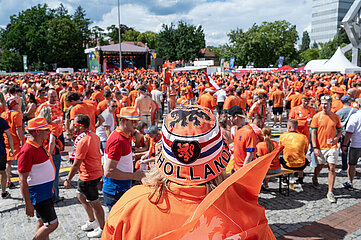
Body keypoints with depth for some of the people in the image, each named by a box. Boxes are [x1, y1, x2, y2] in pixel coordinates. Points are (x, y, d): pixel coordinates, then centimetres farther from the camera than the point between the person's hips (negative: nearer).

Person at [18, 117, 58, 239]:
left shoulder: (39, 146, 7)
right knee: (52, 224, -4)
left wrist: (50, 188, 25)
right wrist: (28, 204, -21)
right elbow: (22, 180, -22)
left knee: (42, 222, 19)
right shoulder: (27, 151, -23)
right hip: (38, 194, -10)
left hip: (46, 192, 10)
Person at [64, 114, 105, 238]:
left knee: (95, 203, 6)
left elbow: (76, 164, -23)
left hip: (89, 177, -10)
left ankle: (102, 229, 23)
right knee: (80, 195, 26)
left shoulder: (82, 141, -26)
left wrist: (68, 180, -11)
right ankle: (92, 221, 38)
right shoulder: (94, 136, 3)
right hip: (97, 172, 10)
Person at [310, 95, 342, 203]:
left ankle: (330, 192, 6)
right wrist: (315, 147, -10)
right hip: (320, 147, -1)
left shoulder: (336, 117, 3)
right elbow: (313, 132, -4)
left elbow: (339, 131, 13)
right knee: (319, 166, 14)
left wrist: (336, 138, -9)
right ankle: (315, 179, 45)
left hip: (332, 147, 1)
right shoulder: (317, 116, -3)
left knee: (332, 169, -2)